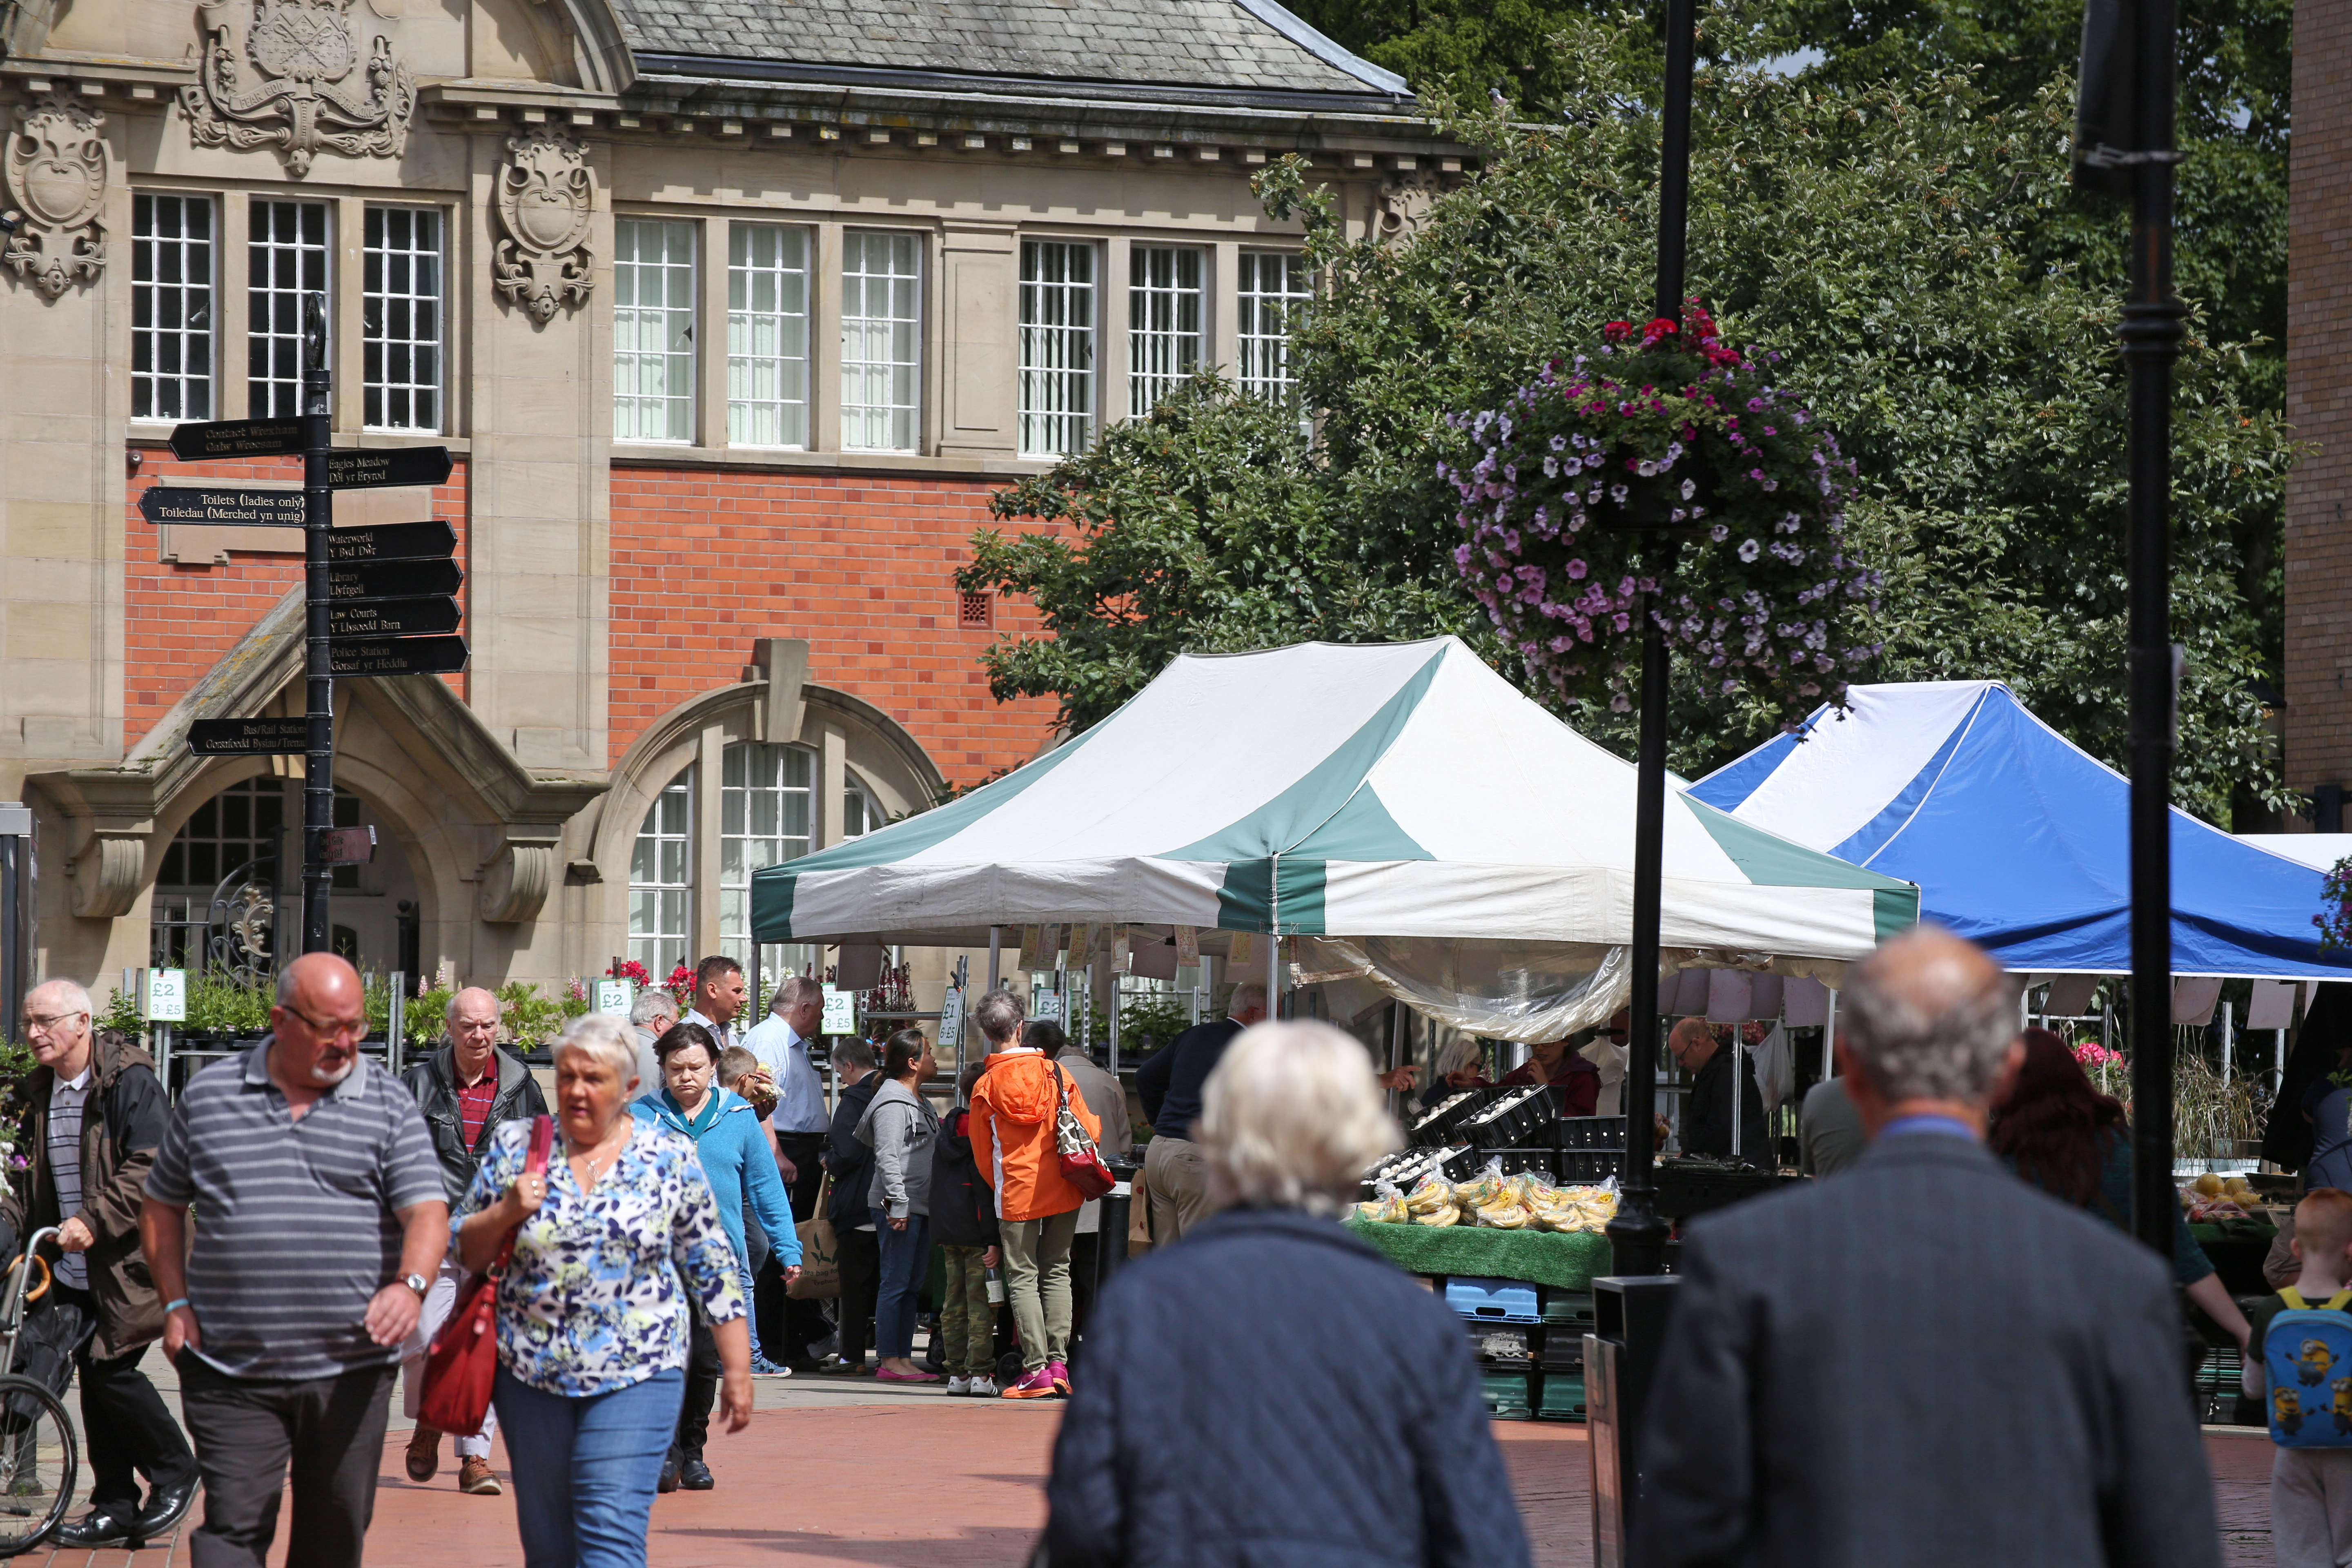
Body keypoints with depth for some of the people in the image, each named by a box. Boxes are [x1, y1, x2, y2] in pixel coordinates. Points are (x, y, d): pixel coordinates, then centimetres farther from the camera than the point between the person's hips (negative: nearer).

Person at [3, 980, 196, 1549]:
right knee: (92, 1375, 7)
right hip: (73, 1266, 7)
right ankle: (114, 1506, 14)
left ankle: (176, 1473, 10)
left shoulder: (129, 1083, -13)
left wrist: (94, 1220, -26)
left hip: (125, 1261, -7)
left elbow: (151, 1167, -20)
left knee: (112, 1369, -10)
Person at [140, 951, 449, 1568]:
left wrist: (410, 1285, -27)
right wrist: (176, 1304, 3)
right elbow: (162, 1205, 15)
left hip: (349, 1371, 1)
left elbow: (427, 1211, -7)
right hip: (229, 1372, 0)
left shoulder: (388, 1105, 3)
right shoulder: (208, 1095, 6)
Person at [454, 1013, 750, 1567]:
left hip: (636, 1376, -3)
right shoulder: (515, 1147, 5)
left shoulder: (670, 1159, 1)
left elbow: (712, 1271, 4)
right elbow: (464, 1251, 9)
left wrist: (737, 1371, 2)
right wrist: (506, 1214, -11)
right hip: (531, 1372, 3)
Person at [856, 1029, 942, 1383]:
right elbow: (887, 1157, -17)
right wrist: (898, 1204, -21)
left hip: (920, 1205, 10)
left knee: (913, 1284, 10)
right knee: (897, 1283, -8)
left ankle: (904, 1359, 13)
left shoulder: (919, 1102, 19)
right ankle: (890, 1362, -6)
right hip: (899, 1206, -10)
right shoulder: (892, 1102, -12)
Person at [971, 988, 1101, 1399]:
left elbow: (983, 1156, 3)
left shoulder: (984, 1087, -2)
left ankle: (1036, 1368, -6)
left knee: (1022, 1277, 2)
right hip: (1063, 1193, 2)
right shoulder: (1054, 1073, -1)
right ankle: (1059, 1362, 3)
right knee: (1057, 1272, 11)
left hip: (1015, 1192, -2)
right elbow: (1088, 1130, 2)